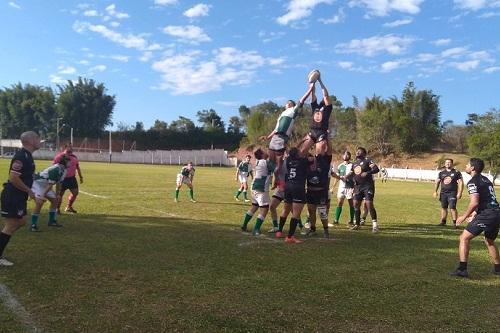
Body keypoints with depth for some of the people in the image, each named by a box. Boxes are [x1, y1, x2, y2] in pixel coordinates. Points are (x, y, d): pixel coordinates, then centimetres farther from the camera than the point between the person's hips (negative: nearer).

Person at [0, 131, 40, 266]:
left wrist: (27, 191, 20)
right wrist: (29, 191, -17)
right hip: (12, 197, -10)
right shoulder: (21, 156, -20)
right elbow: (13, 178, -26)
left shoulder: (27, 155, 12)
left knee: (21, 222, 18)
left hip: (18, 197, 10)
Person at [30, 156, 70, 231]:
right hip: (37, 183, -10)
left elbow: (59, 182, 11)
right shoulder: (55, 169, -31)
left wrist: (57, 194, 14)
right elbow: (50, 185, -29)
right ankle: (33, 225, -15)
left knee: (55, 201, 11)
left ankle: (51, 221, 26)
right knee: (39, 203, -23)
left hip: (46, 185, 10)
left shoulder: (64, 170, -1)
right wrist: (43, 196, -27)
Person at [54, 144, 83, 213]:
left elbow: (78, 167, 18)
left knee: (75, 192, 6)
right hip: (62, 179, -5)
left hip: (72, 178, 6)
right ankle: (57, 209, 17)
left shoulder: (74, 157, 9)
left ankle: (69, 207, 25)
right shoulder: (59, 157, -8)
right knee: (60, 194, 1)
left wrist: (81, 177, 19)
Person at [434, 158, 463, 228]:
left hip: (452, 193, -4)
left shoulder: (456, 172, -1)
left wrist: (459, 193, -12)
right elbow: (437, 182, 15)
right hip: (443, 193, 5)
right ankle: (443, 221, 20)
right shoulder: (441, 173, 10)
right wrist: (435, 191, 9)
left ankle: (455, 222, -4)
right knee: (443, 207, 10)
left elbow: (460, 183, -4)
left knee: (452, 208, -11)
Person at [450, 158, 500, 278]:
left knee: (464, 238, -4)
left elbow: (474, 202, -17)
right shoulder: (486, 180, 20)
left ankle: (462, 269, -9)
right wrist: (476, 212, 31)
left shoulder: (473, 182, -7)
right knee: (489, 241, 29)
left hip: (486, 214, -9)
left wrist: (464, 216, -7)